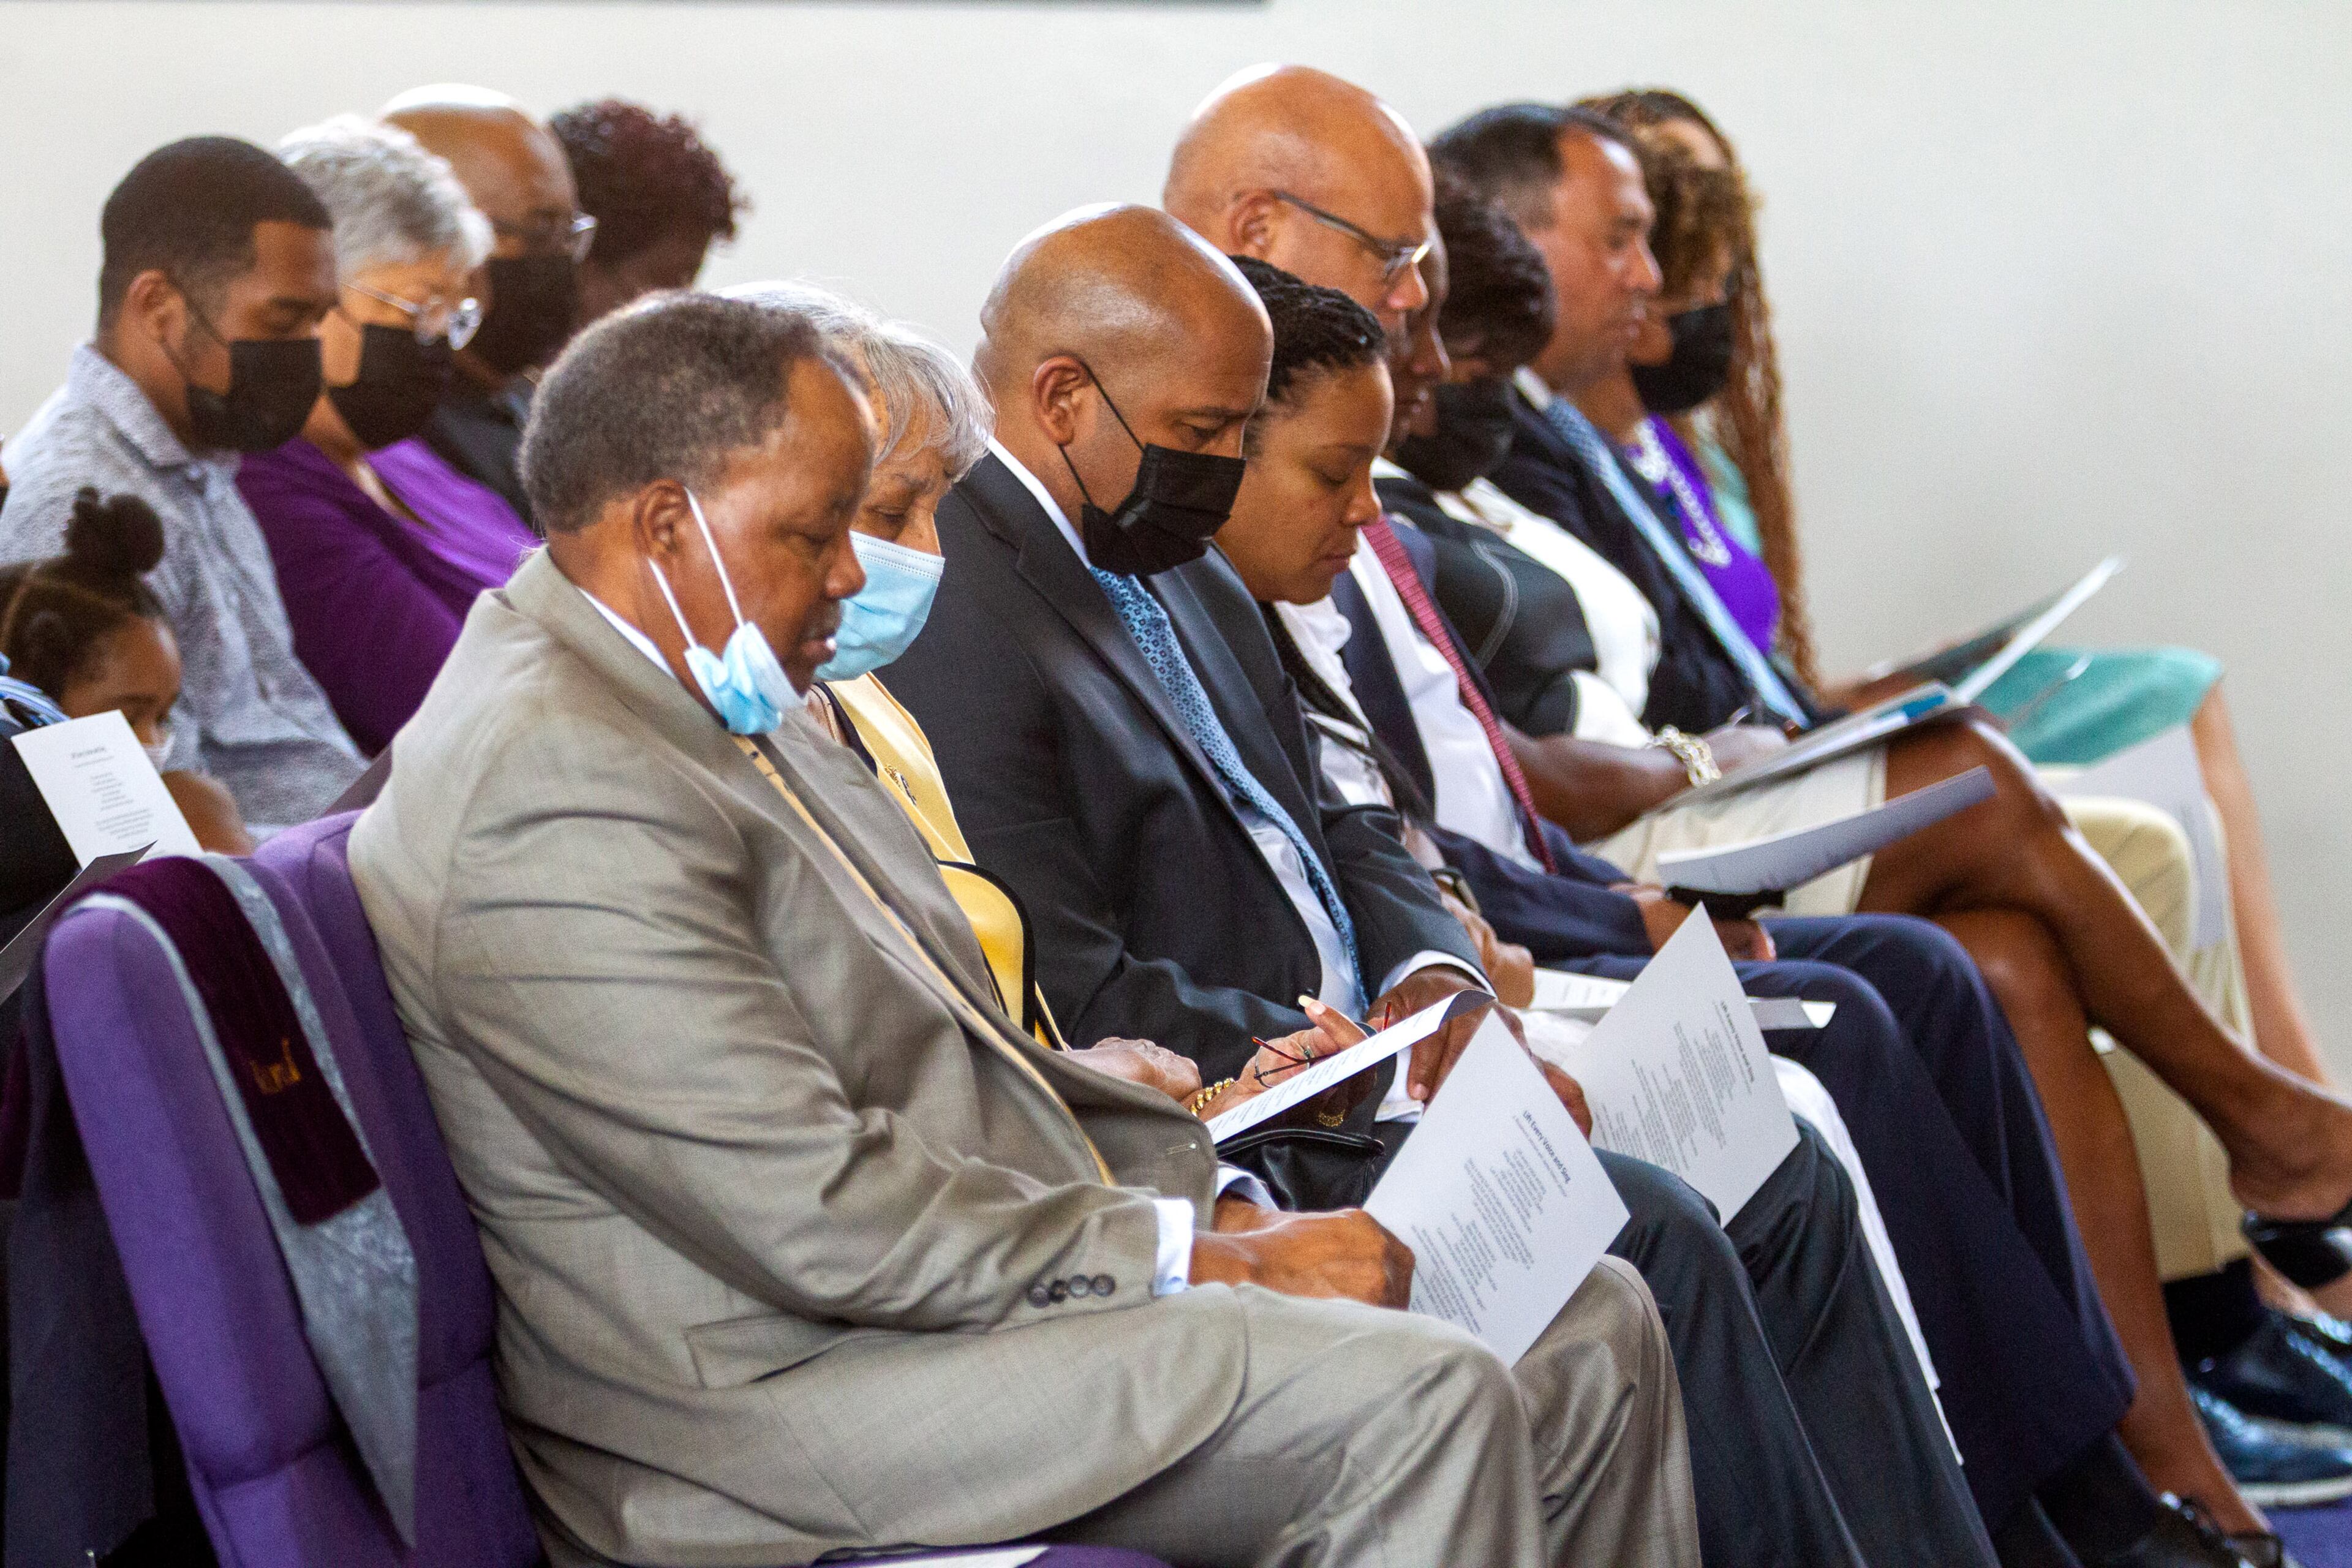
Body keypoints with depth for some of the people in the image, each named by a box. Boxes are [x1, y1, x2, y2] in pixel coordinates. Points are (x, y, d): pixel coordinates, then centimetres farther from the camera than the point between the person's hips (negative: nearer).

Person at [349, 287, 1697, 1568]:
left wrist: (1214, 1197, 5)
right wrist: (1205, 1260, -17)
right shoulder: (558, 795, -20)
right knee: (1417, 1402, -25)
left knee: (1593, 1330, 4)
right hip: (771, 1391, -10)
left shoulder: (725, 711, 14)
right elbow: (820, 1220, -24)